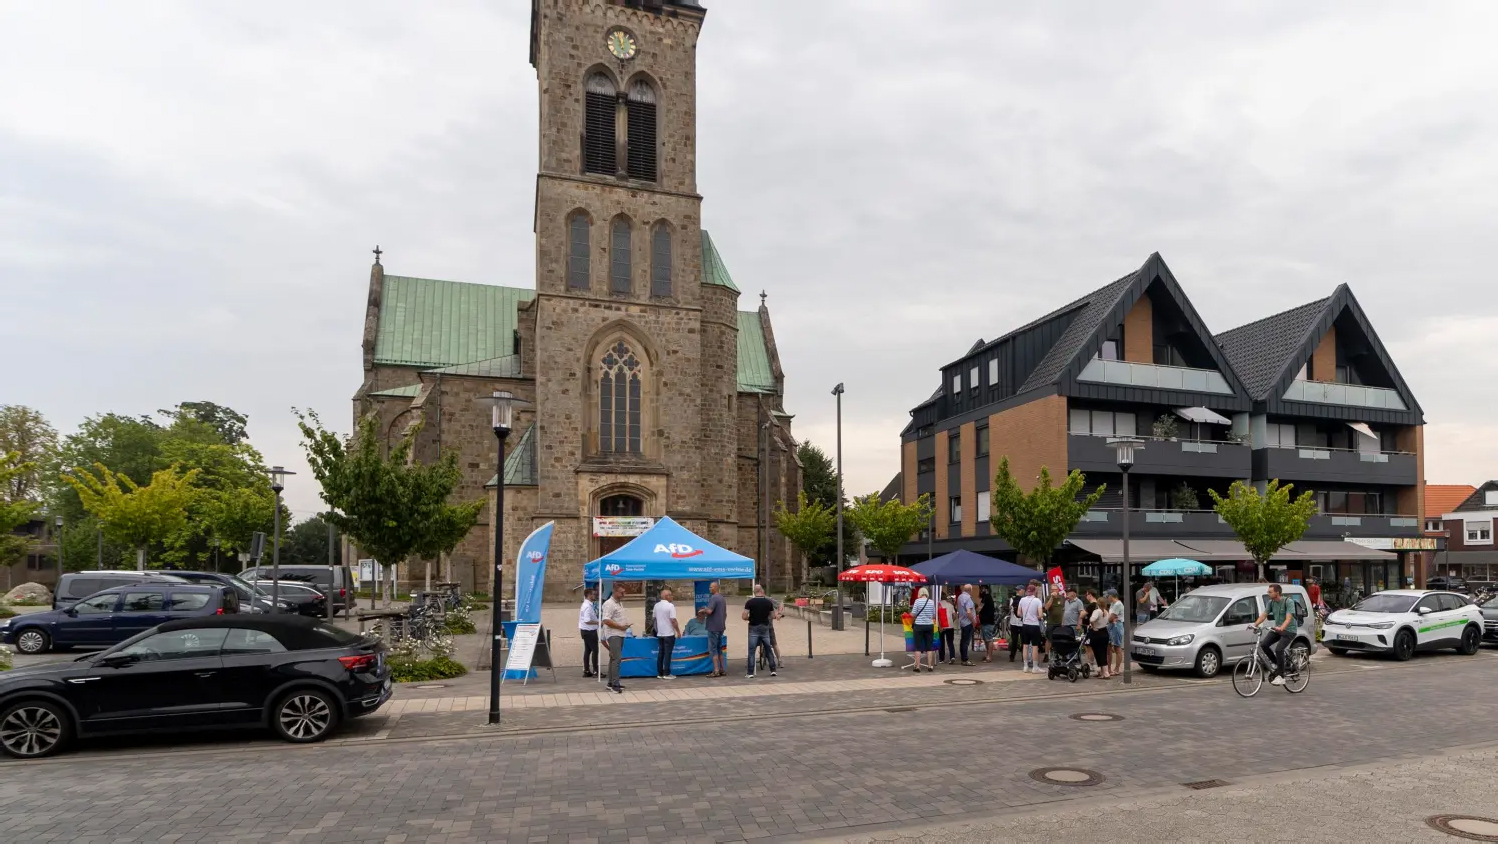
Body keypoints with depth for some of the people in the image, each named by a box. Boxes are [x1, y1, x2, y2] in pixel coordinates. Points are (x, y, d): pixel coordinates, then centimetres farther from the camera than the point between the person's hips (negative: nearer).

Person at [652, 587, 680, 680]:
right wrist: (678, 631, -8)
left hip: (659, 633, 6)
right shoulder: (670, 606, -14)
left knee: (660, 653, 10)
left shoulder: (656, 605, 7)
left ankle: (659, 673, 13)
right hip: (669, 633, -6)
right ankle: (666, 674, 0)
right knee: (667, 654, -2)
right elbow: (673, 620, -17)